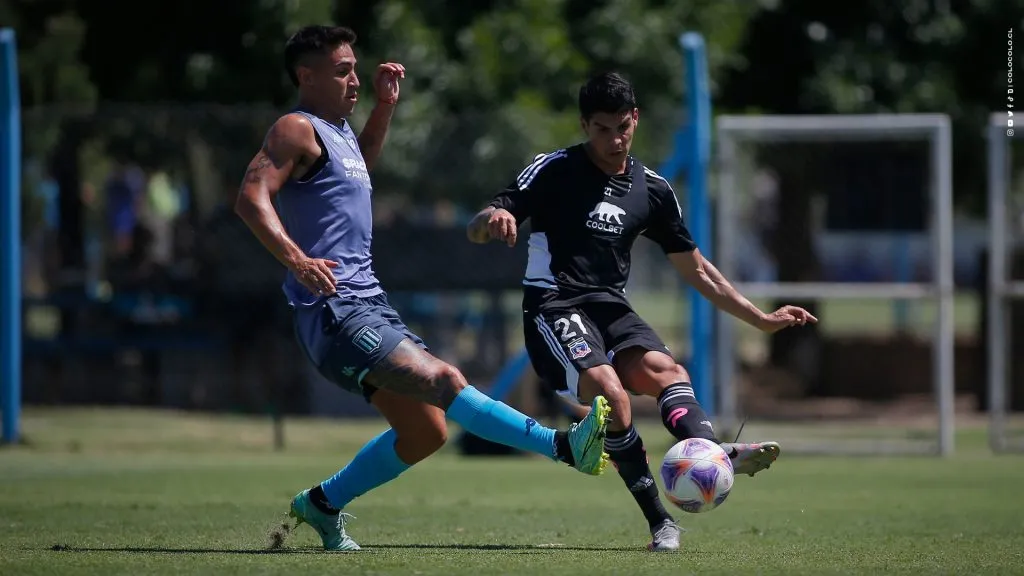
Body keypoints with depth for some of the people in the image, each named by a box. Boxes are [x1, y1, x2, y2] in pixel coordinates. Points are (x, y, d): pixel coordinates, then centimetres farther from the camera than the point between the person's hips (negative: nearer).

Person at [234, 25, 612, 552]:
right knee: (443, 381, -25)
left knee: (425, 433, 10)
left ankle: (321, 505, 24)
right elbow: (251, 197, -23)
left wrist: (384, 105, 30)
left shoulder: (337, 127, 20)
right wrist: (296, 259, -36)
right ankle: (565, 446, -39)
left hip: (368, 305, 11)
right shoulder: (297, 129, -8)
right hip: (335, 314, -11)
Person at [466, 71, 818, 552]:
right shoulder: (554, 170, -1)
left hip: (609, 308, 5)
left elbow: (696, 270, 20)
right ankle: (660, 521, -28)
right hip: (553, 306, -5)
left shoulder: (652, 190, 12)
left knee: (663, 369, -27)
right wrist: (493, 219, -32)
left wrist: (763, 320, 15)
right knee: (609, 391, -31)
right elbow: (475, 230, -6)